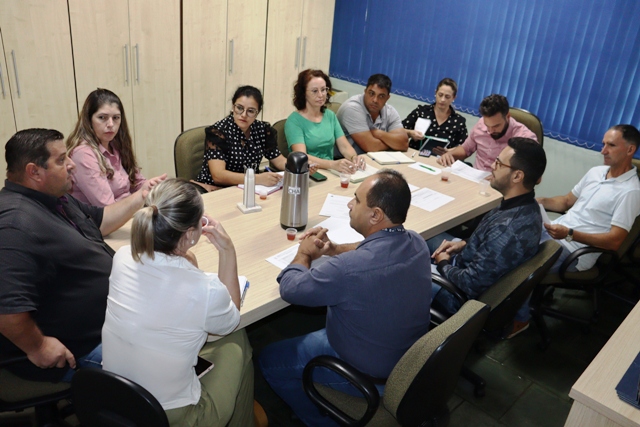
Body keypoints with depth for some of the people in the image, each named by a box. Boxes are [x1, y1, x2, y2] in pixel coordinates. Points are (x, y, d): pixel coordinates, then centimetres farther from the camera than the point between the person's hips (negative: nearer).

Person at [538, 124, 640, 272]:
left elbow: (615, 241, -17)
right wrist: (541, 201, 0)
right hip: (553, 231, 8)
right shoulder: (595, 171, 12)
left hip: (575, 251, -8)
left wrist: (569, 234, -26)